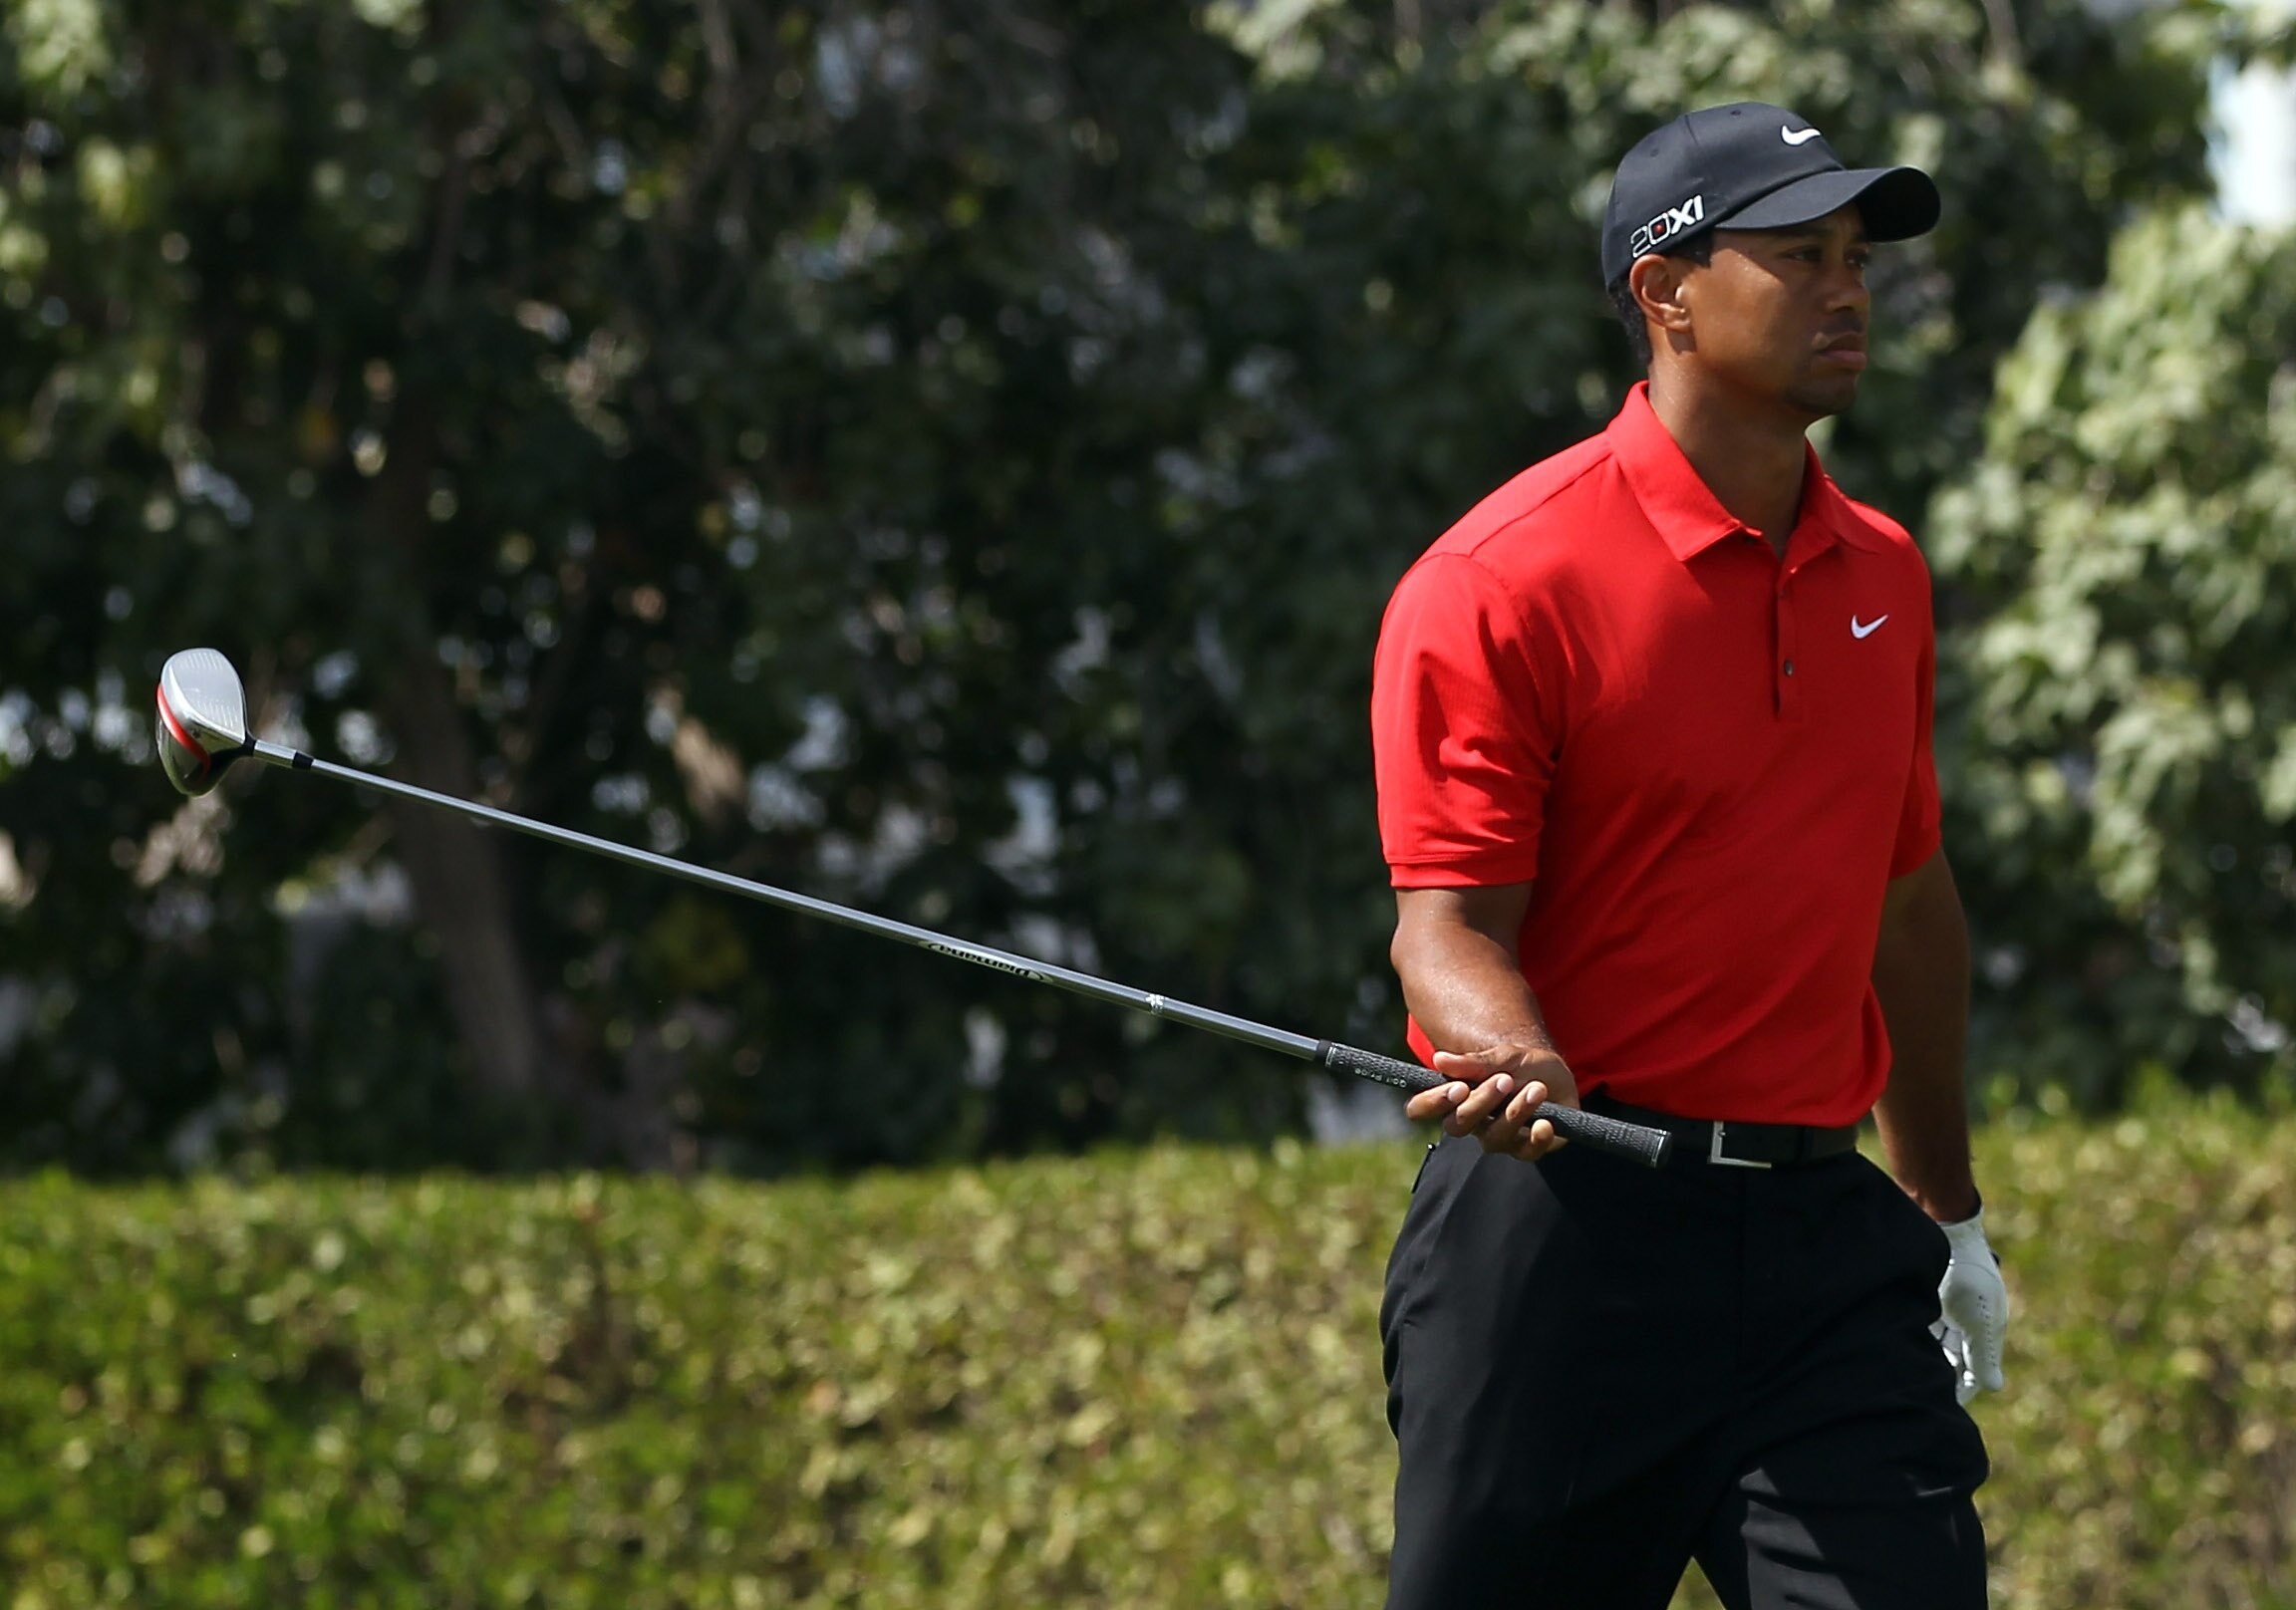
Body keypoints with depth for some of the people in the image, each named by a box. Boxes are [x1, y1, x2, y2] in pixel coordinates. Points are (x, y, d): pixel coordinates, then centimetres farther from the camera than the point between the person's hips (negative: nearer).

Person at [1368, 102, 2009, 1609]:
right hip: (1566, 1218, -5)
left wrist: (1951, 1206, 26)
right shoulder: (1500, 583, -8)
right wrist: (1513, 1064, -34)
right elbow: (1451, 920, -12)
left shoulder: (1883, 573, 13)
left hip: (1824, 1236, 5)